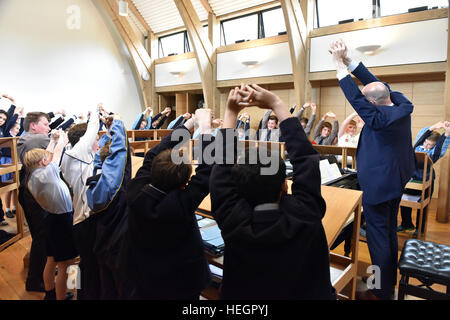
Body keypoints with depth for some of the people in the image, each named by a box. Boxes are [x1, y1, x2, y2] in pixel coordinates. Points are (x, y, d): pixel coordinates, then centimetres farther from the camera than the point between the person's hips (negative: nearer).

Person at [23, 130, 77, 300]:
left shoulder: (31, 181, 2)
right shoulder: (47, 174, -22)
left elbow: (45, 155, 16)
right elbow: (58, 151, -10)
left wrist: (53, 140, 20)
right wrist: (61, 138, 8)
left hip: (51, 219, 9)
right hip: (63, 222, -9)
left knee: (51, 261, 23)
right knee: (63, 266, 3)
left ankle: (49, 293, 39)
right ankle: (60, 297, 13)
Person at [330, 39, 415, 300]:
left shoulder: (379, 117, -28)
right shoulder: (402, 104, -5)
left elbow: (355, 96, -26)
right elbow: (375, 83, 1)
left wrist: (340, 64, -20)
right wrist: (349, 61, -1)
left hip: (378, 183, -10)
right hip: (397, 180, 10)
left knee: (378, 234, 5)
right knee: (390, 230, 23)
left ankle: (382, 292, 21)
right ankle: (391, 280, 42)